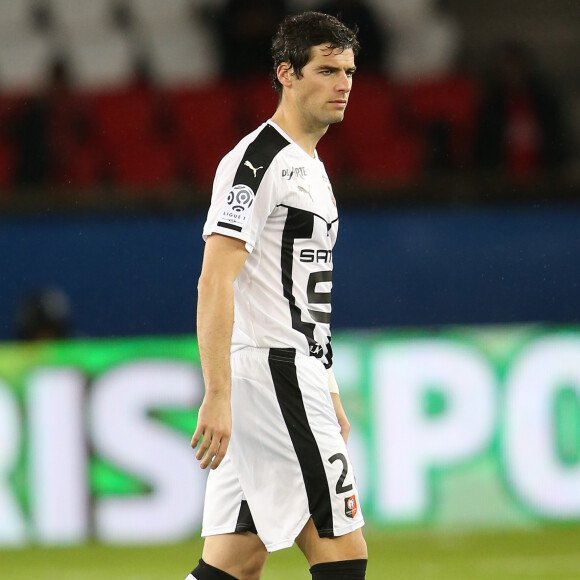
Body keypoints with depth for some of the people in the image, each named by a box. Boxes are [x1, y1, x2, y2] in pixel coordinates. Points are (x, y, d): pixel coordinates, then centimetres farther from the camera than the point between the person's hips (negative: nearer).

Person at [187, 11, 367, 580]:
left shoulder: (311, 168, 20)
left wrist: (327, 394, 25)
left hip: (296, 376, 10)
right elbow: (215, 283, -19)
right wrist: (217, 397, -26)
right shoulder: (256, 160, -12)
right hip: (271, 370, -10)